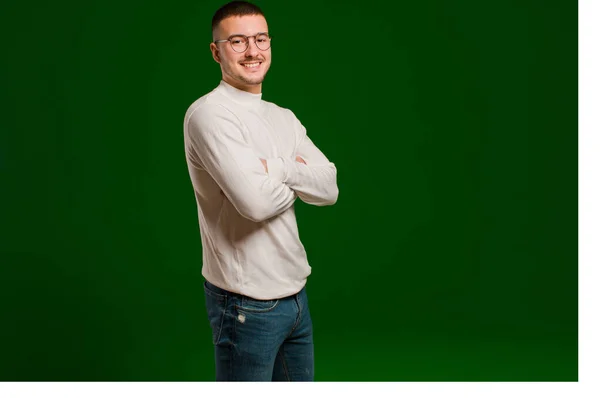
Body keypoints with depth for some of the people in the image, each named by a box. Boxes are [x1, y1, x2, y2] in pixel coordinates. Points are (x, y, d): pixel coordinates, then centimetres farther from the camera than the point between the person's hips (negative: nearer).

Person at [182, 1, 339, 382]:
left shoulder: (284, 118, 11)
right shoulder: (209, 114, -15)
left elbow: (330, 188, 0)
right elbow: (256, 200, -26)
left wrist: (276, 169, -16)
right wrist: (300, 179, -6)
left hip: (296, 293, 8)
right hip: (247, 304, -7)